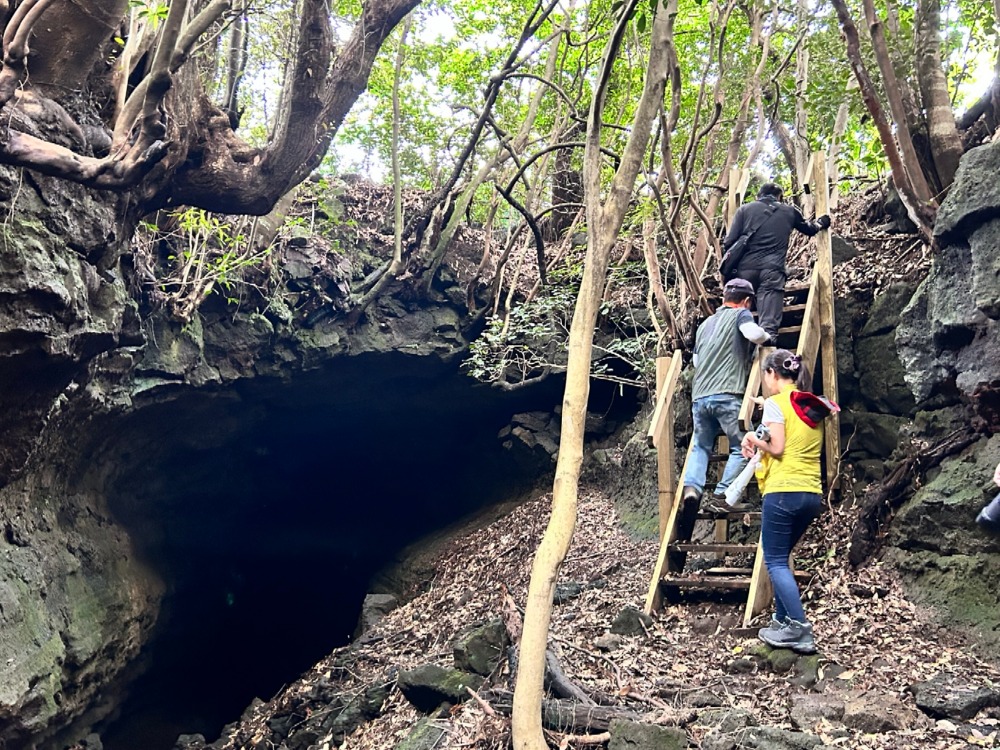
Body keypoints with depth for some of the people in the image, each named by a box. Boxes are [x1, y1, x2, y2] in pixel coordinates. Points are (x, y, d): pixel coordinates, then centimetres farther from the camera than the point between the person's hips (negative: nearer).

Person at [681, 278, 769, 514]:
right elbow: (754, 334, -15)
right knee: (742, 447, 5)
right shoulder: (740, 314, 6)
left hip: (699, 396, 6)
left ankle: (692, 485, -5)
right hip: (727, 395, -6)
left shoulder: (705, 324, 26)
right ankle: (722, 496, -2)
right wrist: (766, 336, 6)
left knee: (700, 446, 18)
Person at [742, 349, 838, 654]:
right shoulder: (813, 406, 16)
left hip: (783, 491, -8)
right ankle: (783, 621, 19)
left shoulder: (776, 403, -6)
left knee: (775, 561, -3)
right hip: (812, 494, 8)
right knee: (780, 557, 18)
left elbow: (777, 448, -13)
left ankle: (800, 629, -11)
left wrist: (754, 441, 5)